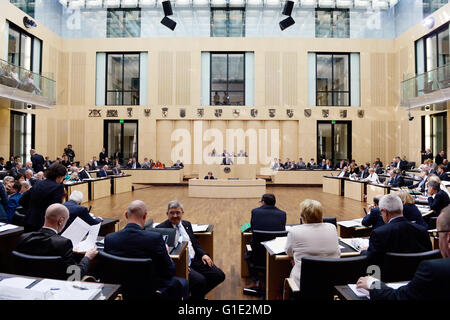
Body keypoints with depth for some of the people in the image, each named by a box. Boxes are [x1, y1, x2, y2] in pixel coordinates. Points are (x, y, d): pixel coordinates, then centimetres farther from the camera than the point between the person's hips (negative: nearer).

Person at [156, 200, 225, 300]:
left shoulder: (187, 224, 16)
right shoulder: (161, 228, -5)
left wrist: (203, 254, 2)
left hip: (194, 260, 7)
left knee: (219, 275, -6)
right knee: (200, 280, -29)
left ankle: (198, 295, 15)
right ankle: (196, 297, 2)